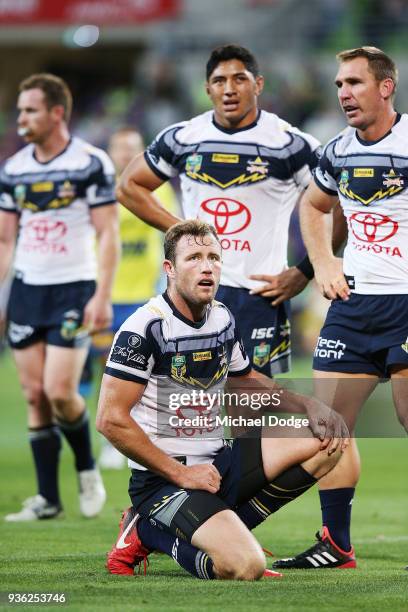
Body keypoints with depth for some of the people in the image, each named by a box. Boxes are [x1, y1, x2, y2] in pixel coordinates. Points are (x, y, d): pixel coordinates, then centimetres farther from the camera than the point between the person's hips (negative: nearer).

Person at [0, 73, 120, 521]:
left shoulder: (91, 163, -7)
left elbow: (108, 234, -8)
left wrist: (102, 296, -15)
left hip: (74, 290, -5)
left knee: (59, 391, -14)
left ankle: (87, 468, 13)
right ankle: (47, 497, 8)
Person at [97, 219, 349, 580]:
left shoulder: (223, 319, 8)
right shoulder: (146, 327, -16)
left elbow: (247, 381, 27)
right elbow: (111, 419, -19)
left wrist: (309, 406, 9)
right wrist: (180, 473, -18)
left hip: (220, 462, 8)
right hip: (162, 480, -8)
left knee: (327, 442, 0)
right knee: (246, 567, -29)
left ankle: (228, 533, -1)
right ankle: (149, 534, -2)